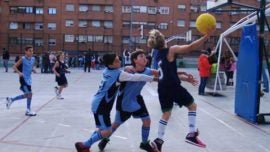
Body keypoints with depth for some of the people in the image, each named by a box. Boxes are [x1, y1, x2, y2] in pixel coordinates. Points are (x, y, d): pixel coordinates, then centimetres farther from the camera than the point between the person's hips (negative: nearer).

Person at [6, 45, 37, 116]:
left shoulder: (33, 59, 5)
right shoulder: (23, 59, -13)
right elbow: (14, 66, -10)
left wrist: (33, 70, -2)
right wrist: (19, 72, -25)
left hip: (29, 79, 8)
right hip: (23, 79, -8)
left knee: (27, 95, 14)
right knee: (29, 93, -10)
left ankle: (11, 100, 33)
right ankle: (28, 111, 5)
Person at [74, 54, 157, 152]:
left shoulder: (107, 70, 5)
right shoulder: (118, 74, -18)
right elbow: (136, 77, -19)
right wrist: (153, 78, -11)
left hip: (99, 103, 9)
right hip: (100, 105, -9)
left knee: (103, 129, 20)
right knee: (107, 131, -5)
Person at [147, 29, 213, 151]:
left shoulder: (159, 55, 15)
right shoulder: (171, 50, -9)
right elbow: (191, 47, -18)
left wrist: (185, 78, 24)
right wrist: (207, 35, -16)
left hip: (162, 88, 7)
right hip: (173, 86, -7)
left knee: (166, 113, 18)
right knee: (192, 105, 10)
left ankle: (158, 141, 17)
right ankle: (192, 134, 6)